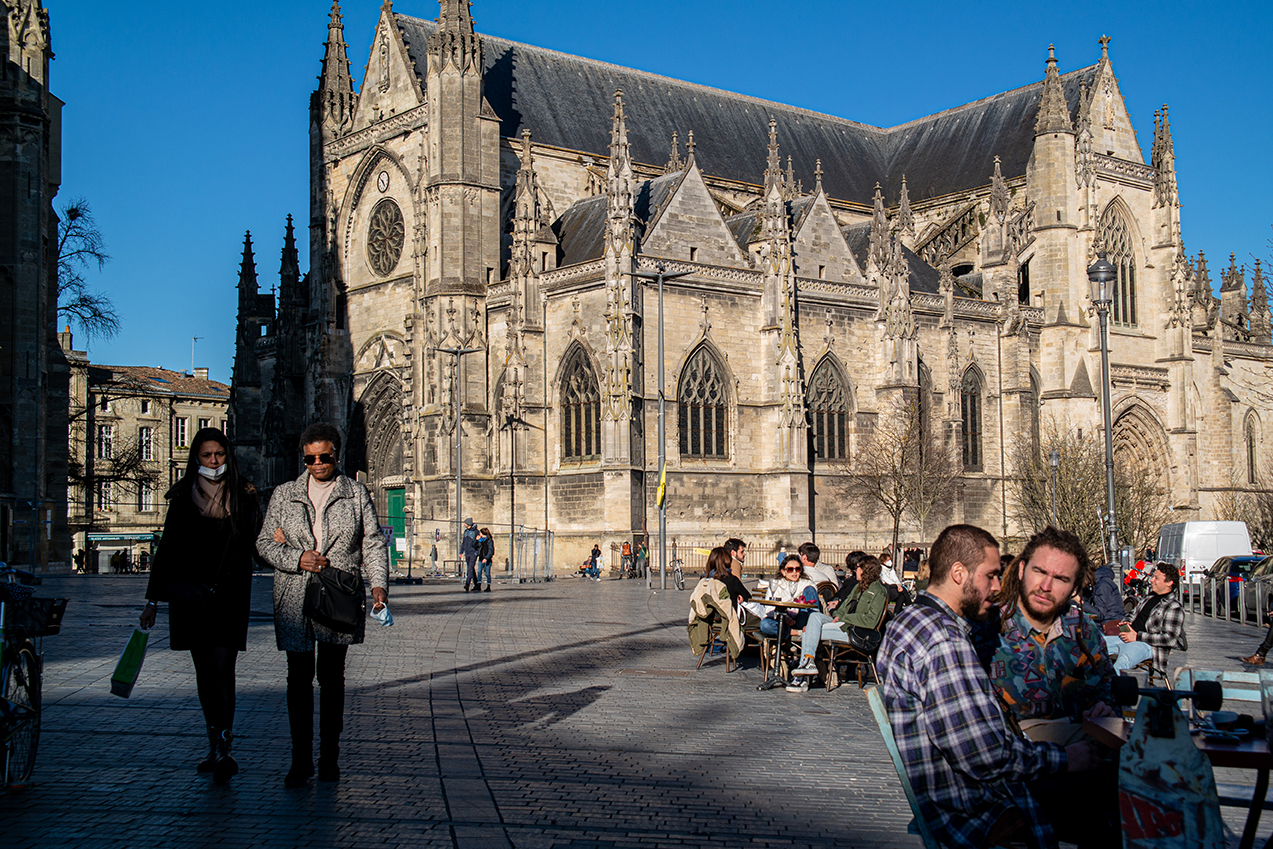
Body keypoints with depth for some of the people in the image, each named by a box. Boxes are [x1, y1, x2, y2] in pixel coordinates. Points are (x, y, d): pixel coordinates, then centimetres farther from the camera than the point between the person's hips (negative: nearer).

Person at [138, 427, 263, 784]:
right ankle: (215, 747, 17)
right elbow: (167, 549, 12)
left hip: (229, 595, -2)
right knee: (204, 671, 7)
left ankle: (223, 749, -13)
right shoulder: (184, 497, 8)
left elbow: (255, 544, 1)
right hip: (190, 593, 2)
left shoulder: (242, 496, 5)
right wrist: (153, 600, 11)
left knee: (222, 667, -10)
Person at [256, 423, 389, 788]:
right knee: (299, 678, 0)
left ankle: (329, 757, 13)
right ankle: (301, 760, 7)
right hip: (294, 601, 1)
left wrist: (378, 583, -9)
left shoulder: (356, 494, 8)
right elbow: (264, 542, 9)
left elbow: (373, 543, 5)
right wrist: (296, 558, -10)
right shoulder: (284, 495, 11)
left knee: (331, 677, 4)